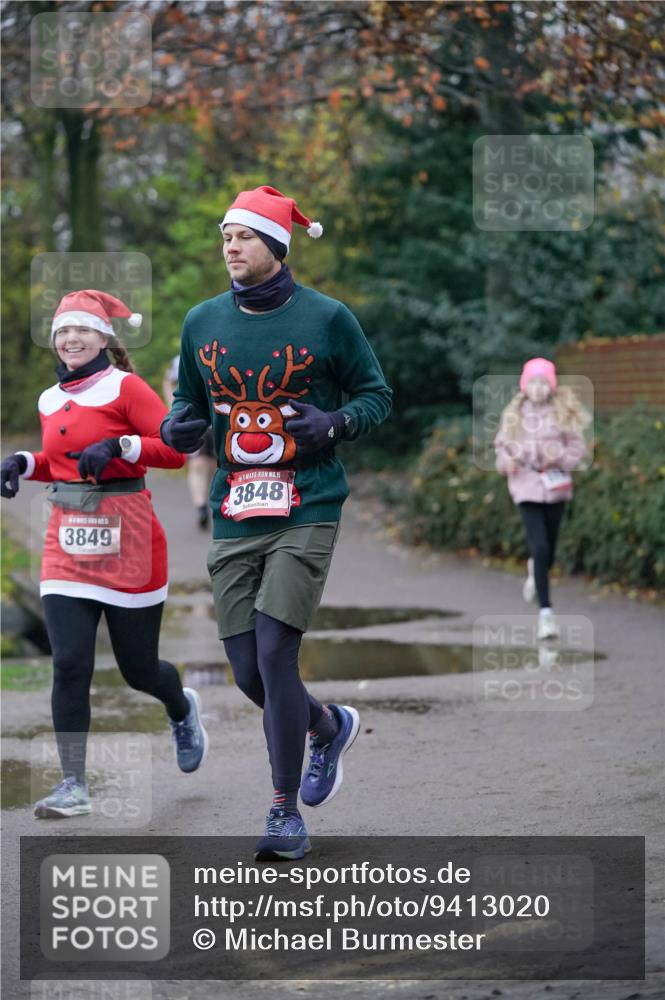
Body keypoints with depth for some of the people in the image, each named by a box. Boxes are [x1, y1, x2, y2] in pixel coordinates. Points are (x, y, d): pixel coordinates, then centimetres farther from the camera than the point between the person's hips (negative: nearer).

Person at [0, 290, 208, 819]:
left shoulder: (124, 387, -7)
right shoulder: (51, 400, 12)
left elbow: (176, 451, -13)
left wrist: (119, 445, -26)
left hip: (127, 543, -4)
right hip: (67, 544, 4)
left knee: (139, 669, 7)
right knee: (69, 664, -9)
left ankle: (183, 711, 42)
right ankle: (74, 785, -5)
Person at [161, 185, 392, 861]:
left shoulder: (327, 318, -3)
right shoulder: (202, 322, 8)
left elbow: (376, 396, 5)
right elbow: (189, 399, 19)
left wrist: (334, 423, -15)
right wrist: (179, 426, -4)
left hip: (306, 512, -4)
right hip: (234, 518, 4)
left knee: (274, 653, -14)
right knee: (248, 673, 4)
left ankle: (286, 814, -1)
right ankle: (329, 726, 38)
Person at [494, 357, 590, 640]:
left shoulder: (563, 412, -4)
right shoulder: (514, 413, -1)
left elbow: (578, 446, 0)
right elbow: (502, 444, 11)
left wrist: (560, 457, -19)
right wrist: (506, 461, -9)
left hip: (556, 485, 1)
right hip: (526, 485, -1)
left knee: (549, 552, 13)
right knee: (540, 548, -14)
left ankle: (535, 571, 51)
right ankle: (545, 611, -10)